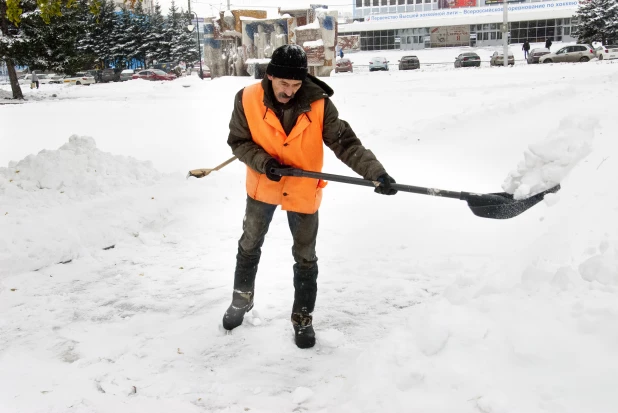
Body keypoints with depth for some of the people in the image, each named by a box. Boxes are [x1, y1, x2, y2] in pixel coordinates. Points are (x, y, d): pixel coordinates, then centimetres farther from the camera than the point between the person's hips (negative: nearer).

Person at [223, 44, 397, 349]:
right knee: (249, 246, 20)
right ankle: (241, 301, 45)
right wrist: (263, 162, -26)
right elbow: (239, 141, -9)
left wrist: (376, 172, -35)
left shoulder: (319, 105, -21)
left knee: (305, 258, 9)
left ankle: (302, 319, 29)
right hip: (262, 186, 2)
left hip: (303, 191, -1)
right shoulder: (248, 100, -18)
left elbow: (345, 143, -23)